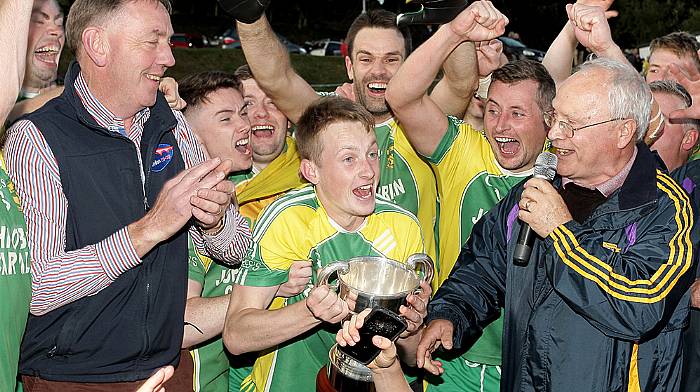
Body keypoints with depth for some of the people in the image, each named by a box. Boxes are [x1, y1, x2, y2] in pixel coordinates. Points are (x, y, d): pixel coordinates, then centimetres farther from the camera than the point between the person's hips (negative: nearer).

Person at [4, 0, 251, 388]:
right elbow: (35, 288, -25)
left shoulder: (174, 127, 3)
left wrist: (214, 220, -15)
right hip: (68, 378, -5)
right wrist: (149, 228, -26)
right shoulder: (35, 138, -16)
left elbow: (236, 249, 7)